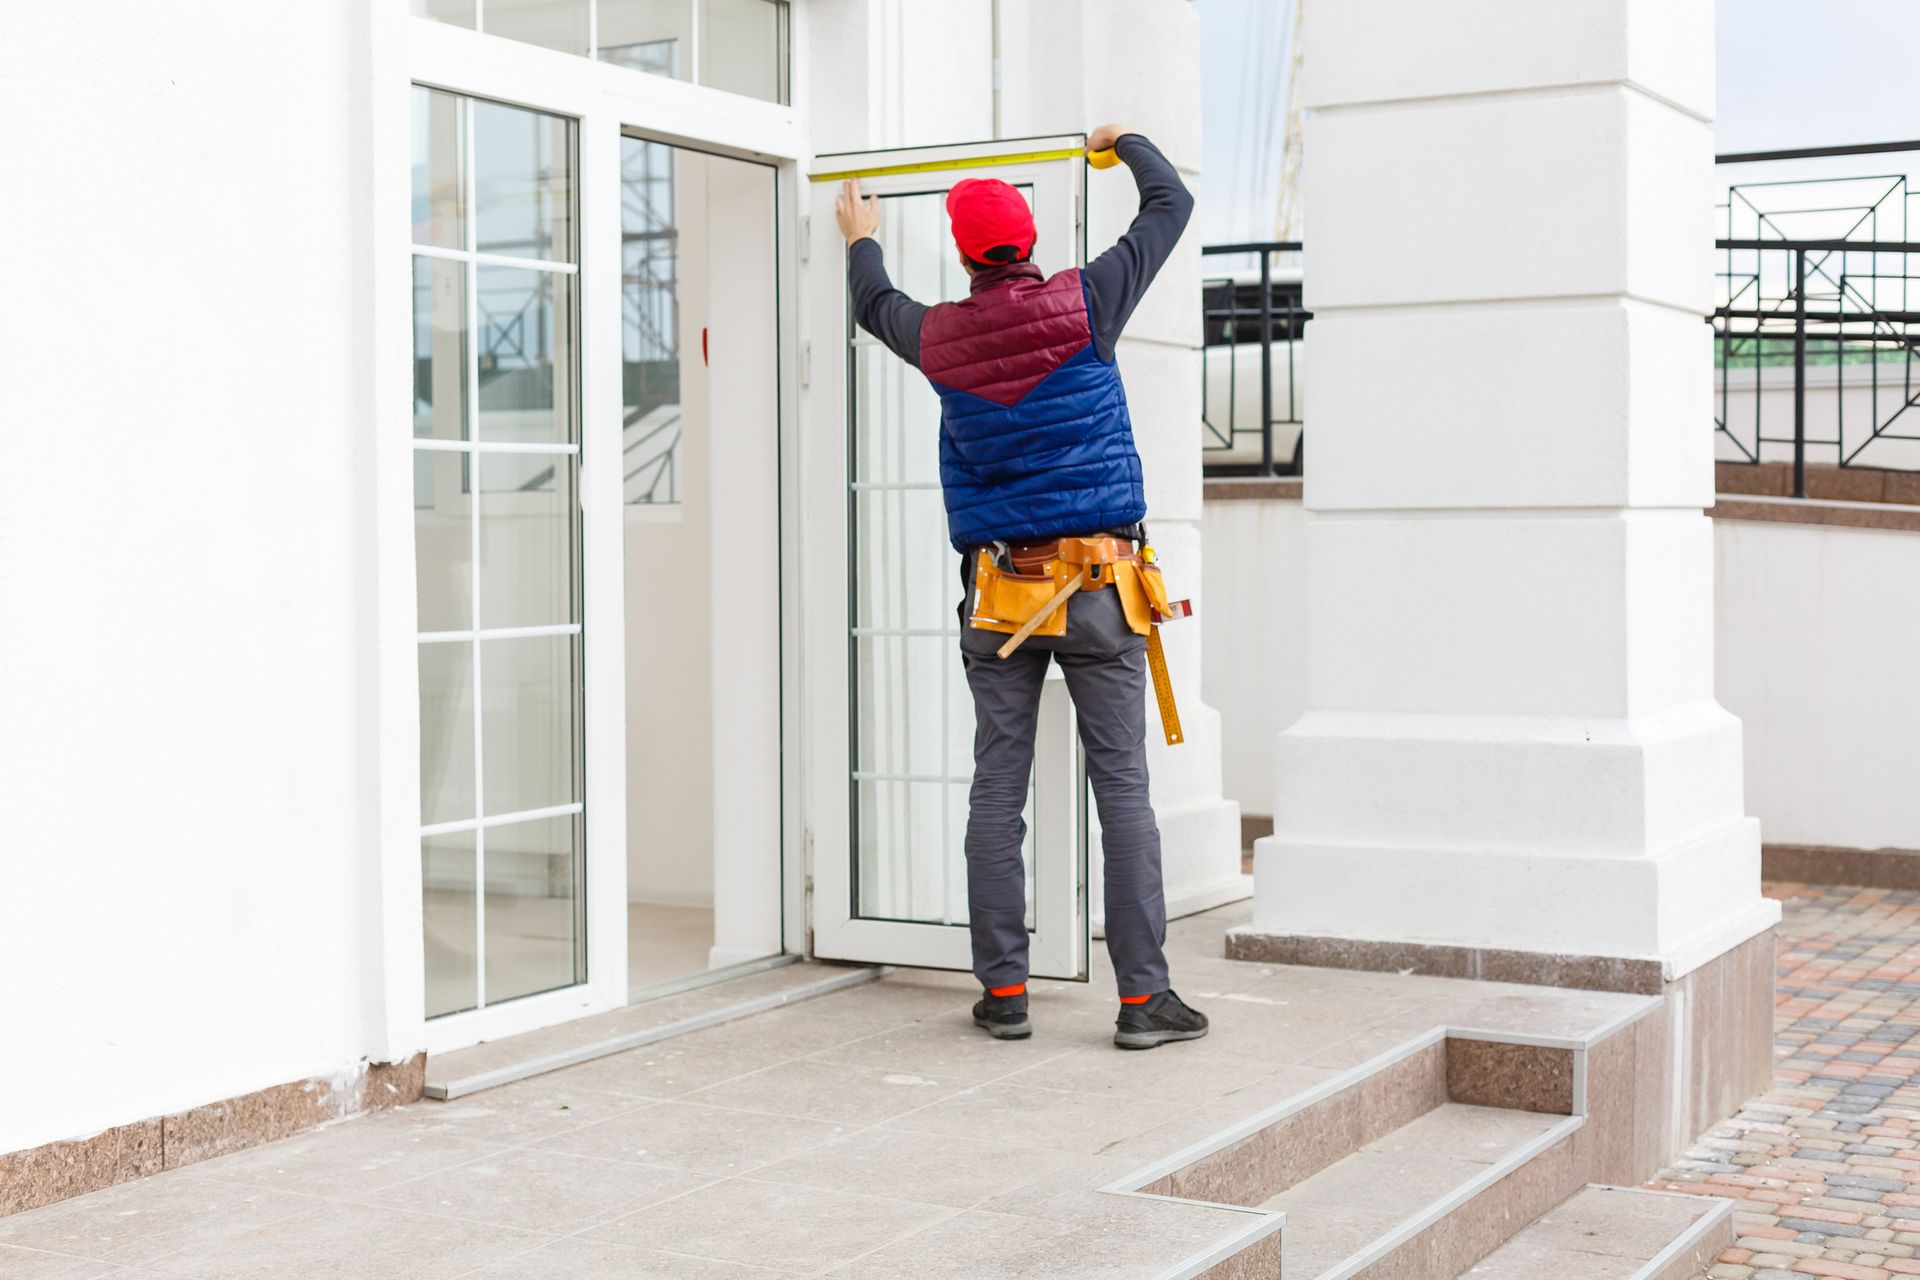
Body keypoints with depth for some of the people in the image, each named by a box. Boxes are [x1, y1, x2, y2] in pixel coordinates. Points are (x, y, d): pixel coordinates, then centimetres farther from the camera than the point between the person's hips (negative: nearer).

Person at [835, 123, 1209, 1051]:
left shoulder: (939, 339, 2)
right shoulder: (1084, 306, -4)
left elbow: (876, 307, 28)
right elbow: (1170, 207, 11)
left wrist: (861, 239, 48)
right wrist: (1126, 142, 30)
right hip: (1096, 589, -2)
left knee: (997, 793, 7)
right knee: (1122, 789, -2)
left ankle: (1004, 991, 10)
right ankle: (1143, 996, -2)